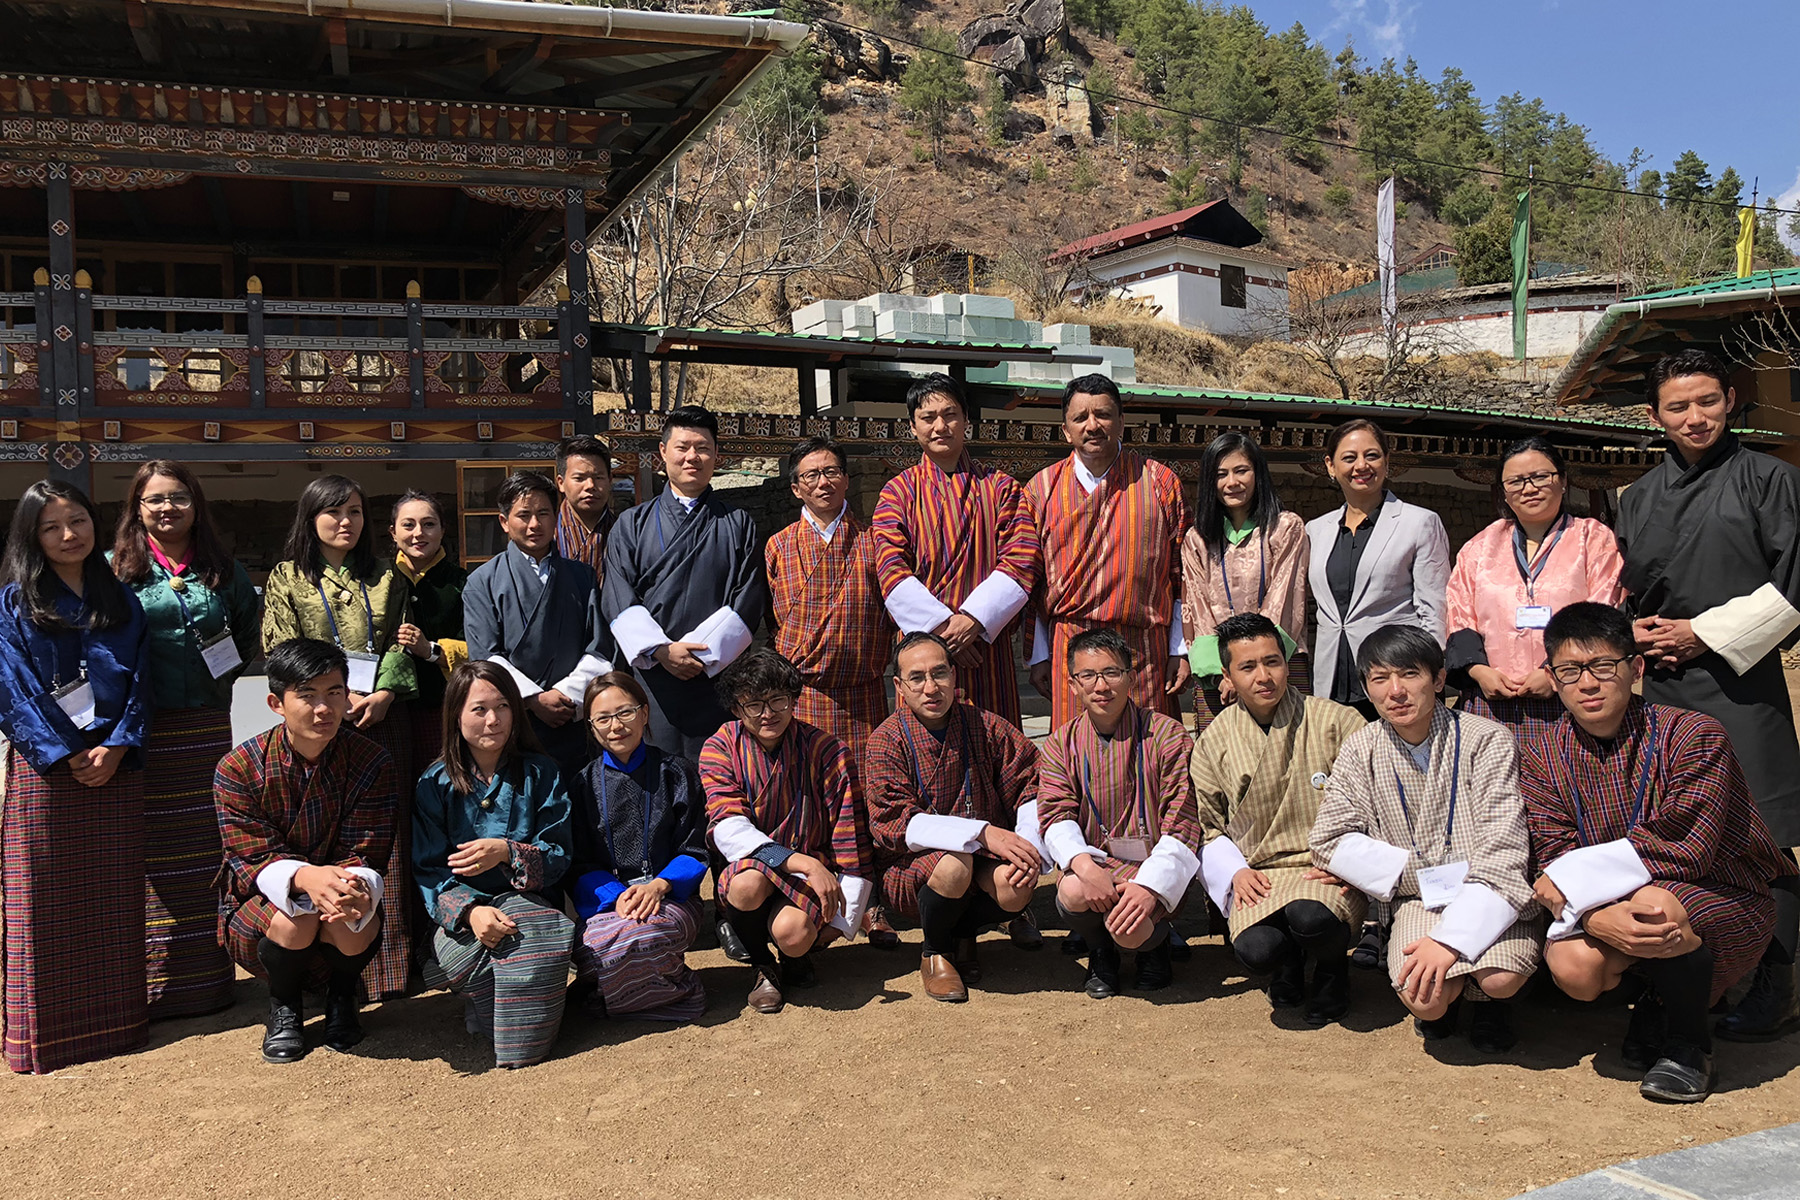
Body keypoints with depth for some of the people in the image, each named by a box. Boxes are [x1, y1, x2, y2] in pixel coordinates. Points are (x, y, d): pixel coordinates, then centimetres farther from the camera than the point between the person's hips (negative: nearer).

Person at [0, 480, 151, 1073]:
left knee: (115, 896, 6)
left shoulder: (122, 601, 12)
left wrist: (118, 746, -9)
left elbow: (139, 682, 6)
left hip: (115, 764, 3)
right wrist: (64, 754, -13)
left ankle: (117, 1018, 14)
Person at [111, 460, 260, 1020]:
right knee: (145, 853, -2)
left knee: (206, 848, 8)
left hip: (207, 727, 3)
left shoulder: (224, 571, 11)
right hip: (141, 730, -3)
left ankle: (208, 979, 19)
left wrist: (230, 668, 6)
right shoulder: (115, 568, 3)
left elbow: (250, 635, 23)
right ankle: (145, 983, 7)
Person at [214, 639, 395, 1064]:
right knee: (294, 919, -34)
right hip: (259, 903, -1)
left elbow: (366, 855, -15)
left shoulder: (371, 762, -11)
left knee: (350, 927, -32)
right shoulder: (238, 769, -13)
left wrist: (355, 886, -41)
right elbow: (255, 859, -19)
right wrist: (305, 878, -42)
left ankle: (342, 994, 6)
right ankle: (284, 1004, 1)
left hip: (344, 890, 1)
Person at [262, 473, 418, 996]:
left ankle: (387, 963, 1)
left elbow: (400, 644, 10)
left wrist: (382, 696, -8)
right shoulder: (287, 579, 8)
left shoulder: (385, 579, 16)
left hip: (381, 721, 2)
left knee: (384, 841, -2)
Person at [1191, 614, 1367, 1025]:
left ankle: (1332, 967, 4)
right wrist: (1234, 872, -2)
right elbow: (1205, 826, 14)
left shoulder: (1337, 722, -1)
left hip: (1328, 871, -2)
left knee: (1311, 918, -36)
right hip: (1257, 876, 2)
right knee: (1255, 950, -29)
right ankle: (1290, 961, 13)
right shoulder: (1214, 741, 7)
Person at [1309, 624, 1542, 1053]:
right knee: (1425, 999, -27)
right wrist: (1430, 875, -12)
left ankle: (1487, 998, 8)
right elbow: (1330, 841, -1)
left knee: (1501, 979, -31)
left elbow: (1503, 856, -15)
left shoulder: (1487, 740, -9)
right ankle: (1449, 990, 11)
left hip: (1490, 896, -1)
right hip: (1419, 900, 1)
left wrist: (1449, 942, -25)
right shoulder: (1361, 750, 0)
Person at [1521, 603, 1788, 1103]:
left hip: (1720, 900, -3)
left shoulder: (1693, 735, -17)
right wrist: (1598, 919, -33)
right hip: (1603, 906, 3)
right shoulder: (1541, 756, -4)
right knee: (1573, 967, -27)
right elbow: (1555, 863, -11)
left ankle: (1689, 1045, -7)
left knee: (1655, 901, -36)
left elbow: (1689, 850, -24)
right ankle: (1654, 1005, 11)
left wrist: (1578, 875, -24)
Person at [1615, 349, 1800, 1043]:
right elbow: (1624, 589, 24)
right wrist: (1636, 632, 4)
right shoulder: (1639, 497, 16)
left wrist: (1705, 633, -9)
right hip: (1662, 683, 5)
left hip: (1738, 678, -5)